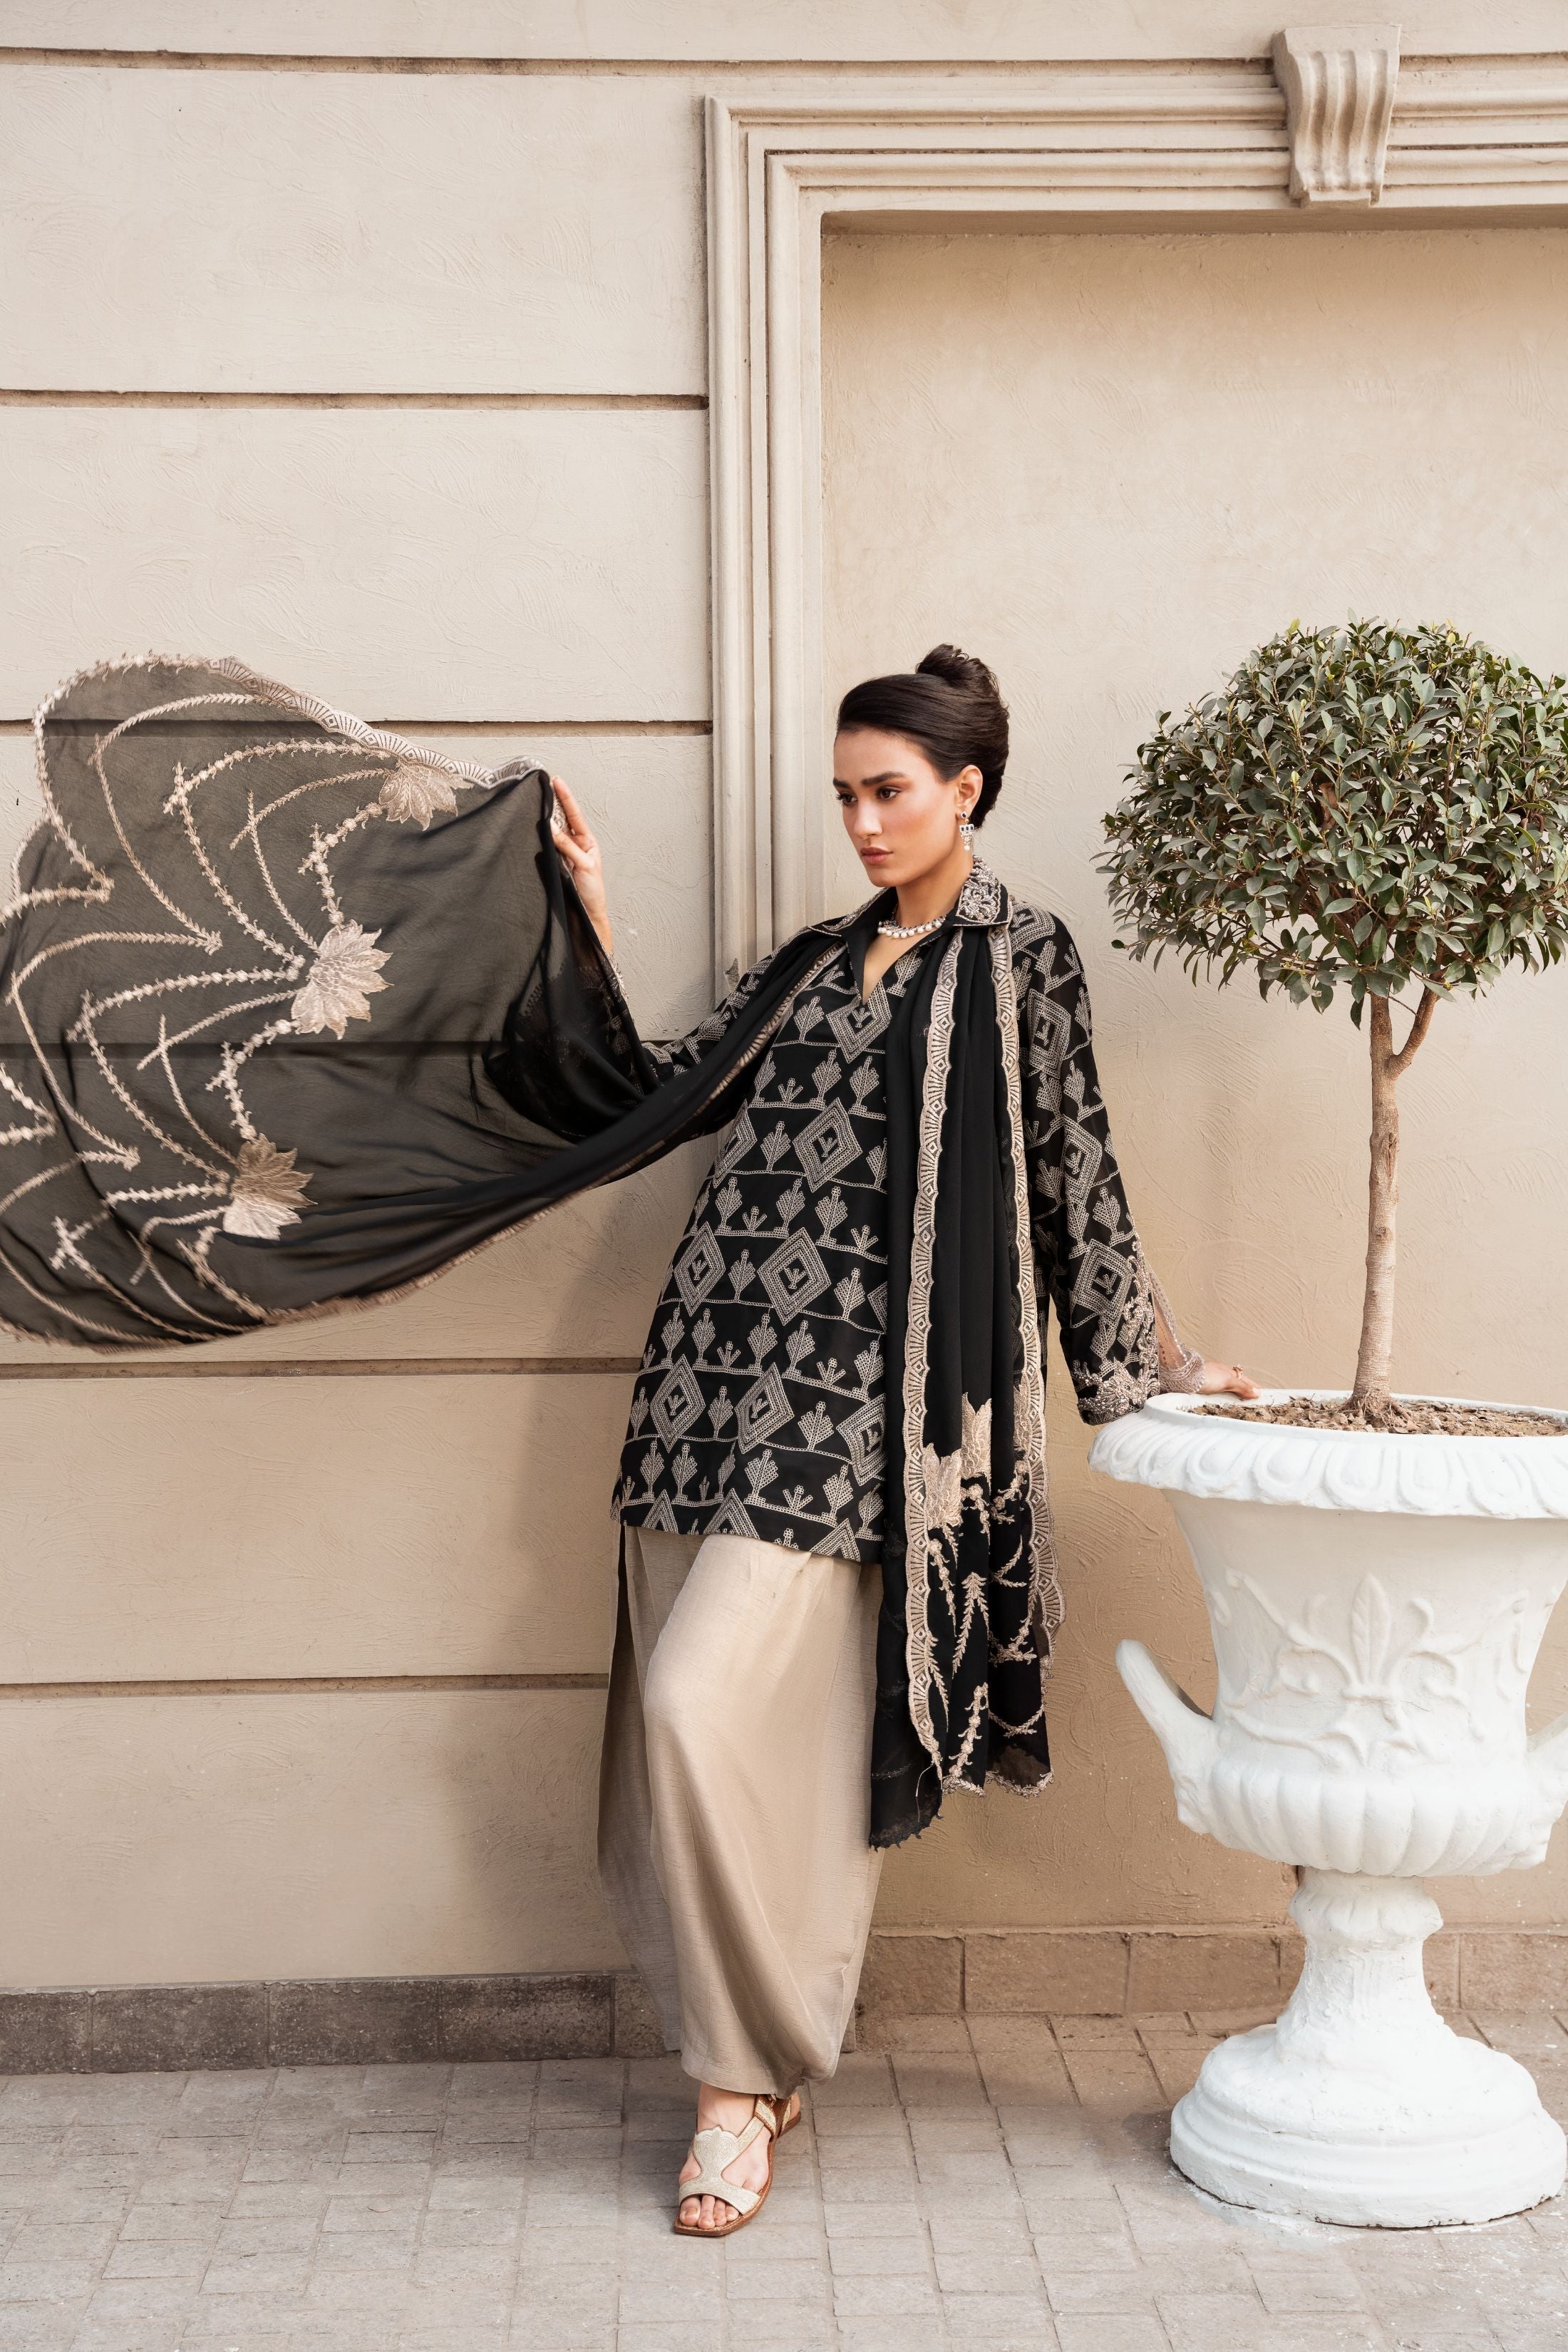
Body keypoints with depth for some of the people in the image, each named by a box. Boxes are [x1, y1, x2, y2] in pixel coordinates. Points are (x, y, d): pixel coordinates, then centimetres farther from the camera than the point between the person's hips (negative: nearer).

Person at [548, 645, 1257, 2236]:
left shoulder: (1018, 959, 2)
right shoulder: (816, 960, 18)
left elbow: (1071, 1178, 6)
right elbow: (664, 1091, 12)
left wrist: (1149, 1357, 9)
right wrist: (591, 912, 10)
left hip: (851, 1389, -6)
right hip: (720, 1361, 7)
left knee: (710, 1706, -15)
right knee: (686, 1728, 6)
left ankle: (752, 2070, 2)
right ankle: (755, 2048, 22)